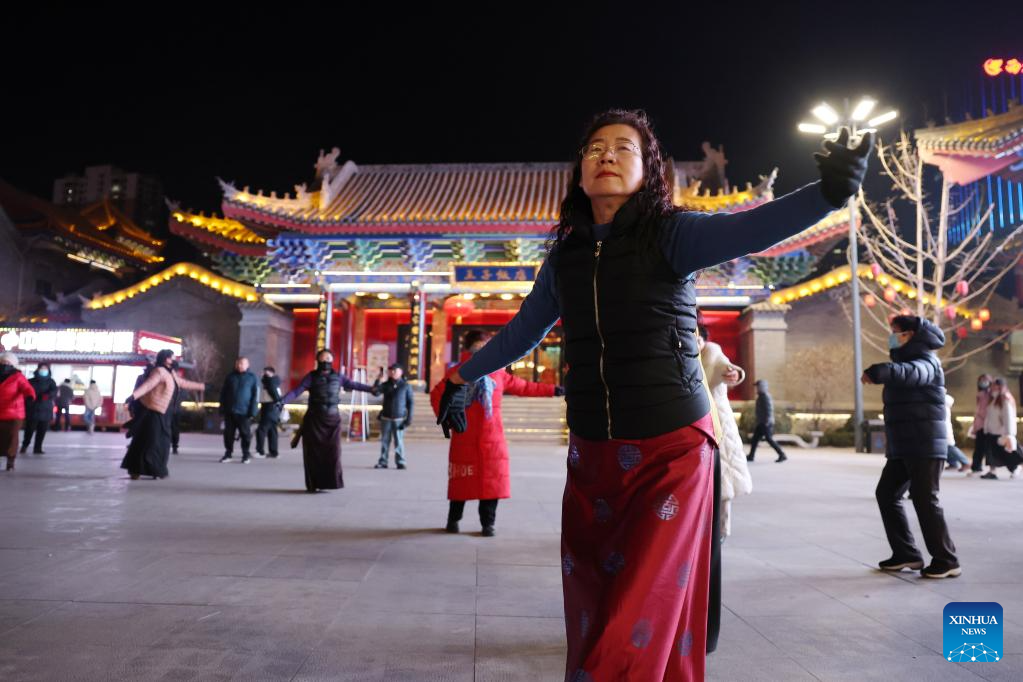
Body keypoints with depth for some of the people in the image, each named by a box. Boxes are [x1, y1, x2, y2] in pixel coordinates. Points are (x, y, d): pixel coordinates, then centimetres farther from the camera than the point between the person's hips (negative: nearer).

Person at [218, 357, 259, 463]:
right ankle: (228, 454, 18)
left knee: (245, 434, 1)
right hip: (230, 411, 3)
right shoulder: (230, 377, 10)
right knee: (228, 433, 7)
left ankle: (246, 455, 10)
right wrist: (222, 409, 5)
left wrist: (253, 411, -9)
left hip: (244, 412, -3)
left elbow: (255, 396, -2)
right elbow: (223, 393, 13)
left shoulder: (252, 377, 1)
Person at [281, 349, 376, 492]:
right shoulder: (311, 377, -3)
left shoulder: (338, 377, 6)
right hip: (314, 419, -2)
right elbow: (296, 391, -10)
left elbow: (354, 385, 15)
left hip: (332, 419, 2)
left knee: (333, 451, -4)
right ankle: (313, 484, 10)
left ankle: (332, 481, 4)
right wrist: (282, 401, -22)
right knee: (313, 453, 2)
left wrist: (371, 389, 14)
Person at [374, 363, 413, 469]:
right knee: (385, 440, 6)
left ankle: (400, 462, 4)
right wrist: (378, 379, -17)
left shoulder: (406, 386, 2)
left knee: (399, 441, -3)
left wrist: (409, 417, -2)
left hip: (399, 418, -3)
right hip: (386, 418, 3)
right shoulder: (386, 385, 8)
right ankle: (383, 462, 11)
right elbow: (375, 392, -7)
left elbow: (410, 402, 3)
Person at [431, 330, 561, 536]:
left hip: (493, 441, 2)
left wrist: (552, 390, 14)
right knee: (461, 481, 6)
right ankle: (453, 520, 25)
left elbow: (524, 387, 14)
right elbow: (436, 395, 4)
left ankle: (488, 523, 15)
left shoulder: (497, 373, 9)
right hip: (464, 438, -2)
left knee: (492, 480, 1)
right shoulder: (457, 372, 1)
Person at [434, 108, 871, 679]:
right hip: (592, 453, 4)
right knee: (592, 614, 13)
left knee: (645, 619, 0)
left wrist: (828, 194, -44)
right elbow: (524, 330, 20)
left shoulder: (671, 234, -6)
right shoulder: (565, 252, 7)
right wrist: (463, 379, 29)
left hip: (671, 448, -4)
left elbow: (747, 230, -25)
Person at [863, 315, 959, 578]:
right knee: (886, 494, 8)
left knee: (924, 499, -7)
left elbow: (911, 373, -37)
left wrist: (880, 371, -51)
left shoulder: (925, 361, -12)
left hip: (925, 445, -9)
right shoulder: (905, 359, 18)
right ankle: (906, 553, 14)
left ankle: (946, 560, 4)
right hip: (902, 445, 9)